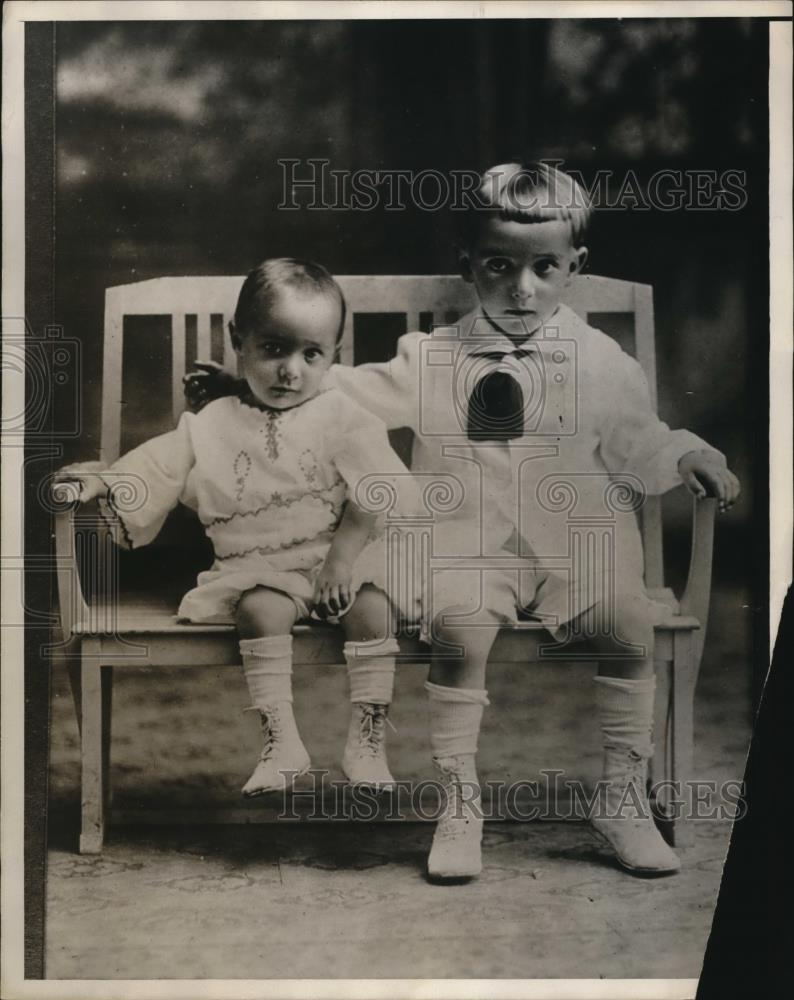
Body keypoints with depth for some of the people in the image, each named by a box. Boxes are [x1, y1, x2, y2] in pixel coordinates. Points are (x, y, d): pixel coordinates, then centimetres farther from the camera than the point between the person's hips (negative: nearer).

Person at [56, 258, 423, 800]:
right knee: (261, 608, -30)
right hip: (259, 568, 1)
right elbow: (157, 466, 8)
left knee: (372, 606, -28)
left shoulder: (340, 416, 1)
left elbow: (380, 490, -7)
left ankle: (367, 742, -17)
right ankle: (282, 741, -22)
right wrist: (105, 482, -10)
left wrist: (344, 554, -18)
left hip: (341, 554, 0)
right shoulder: (213, 426, 7)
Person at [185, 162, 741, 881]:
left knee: (628, 624, -23)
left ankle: (625, 798, -4)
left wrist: (686, 457, 5)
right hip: (470, 550, -1)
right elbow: (344, 394, 10)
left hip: (577, 547, 1)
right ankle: (459, 803, -14)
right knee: (459, 623, -30)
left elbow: (637, 444, 20)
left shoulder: (600, 363, 8)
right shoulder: (433, 360, 7)